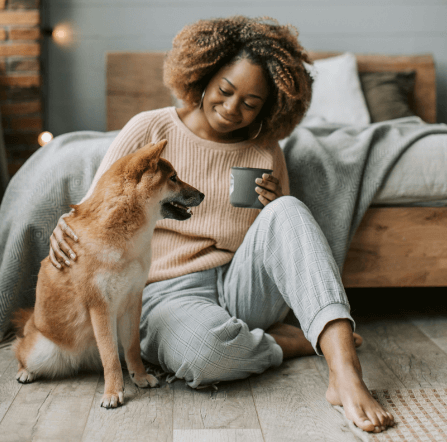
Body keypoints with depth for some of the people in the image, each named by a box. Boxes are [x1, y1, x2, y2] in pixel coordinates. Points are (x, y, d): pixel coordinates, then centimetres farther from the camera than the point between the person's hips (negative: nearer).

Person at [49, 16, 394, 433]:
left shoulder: (265, 153, 9)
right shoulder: (149, 130, 2)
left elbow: (286, 246, 16)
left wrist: (275, 212, -7)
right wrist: (66, 226, -19)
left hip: (239, 286, 3)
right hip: (168, 293, -2)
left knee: (287, 211, -27)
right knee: (206, 349, -39)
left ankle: (344, 371, -35)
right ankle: (294, 341, -8)